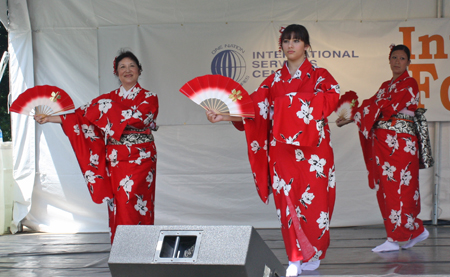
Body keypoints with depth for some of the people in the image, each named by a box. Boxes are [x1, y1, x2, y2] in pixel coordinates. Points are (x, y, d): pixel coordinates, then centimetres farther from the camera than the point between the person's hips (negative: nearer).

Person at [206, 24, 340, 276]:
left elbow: (331, 97, -17)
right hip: (281, 149, 3)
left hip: (313, 149, -2)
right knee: (287, 201, 0)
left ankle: (314, 253, 15)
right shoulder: (274, 80, 12)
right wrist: (225, 115, -15)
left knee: (313, 200, -2)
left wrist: (295, 102, -26)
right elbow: (253, 108, 1)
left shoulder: (319, 76, 3)